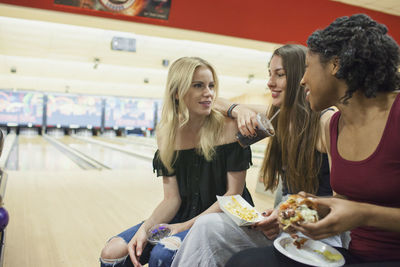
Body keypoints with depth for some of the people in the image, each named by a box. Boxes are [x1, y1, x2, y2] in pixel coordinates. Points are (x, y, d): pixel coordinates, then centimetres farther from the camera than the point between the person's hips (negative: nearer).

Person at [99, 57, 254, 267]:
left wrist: (188, 226, -16)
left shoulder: (228, 127, -14)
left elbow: (233, 194, -12)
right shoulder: (166, 132, -2)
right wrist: (145, 229, -18)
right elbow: (172, 198, -2)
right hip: (183, 215, 4)